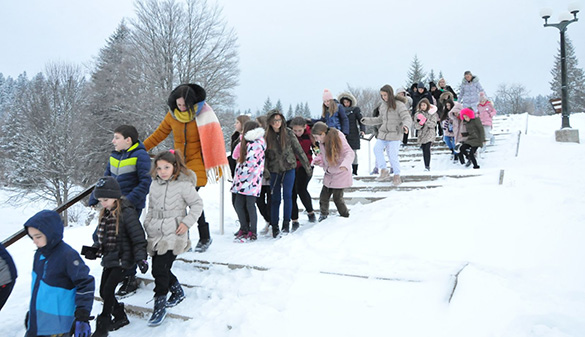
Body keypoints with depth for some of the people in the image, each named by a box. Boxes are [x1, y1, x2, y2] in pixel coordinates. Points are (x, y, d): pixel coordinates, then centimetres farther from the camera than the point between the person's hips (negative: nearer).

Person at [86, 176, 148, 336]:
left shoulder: (127, 212, -18)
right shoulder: (105, 214, 8)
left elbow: (138, 237, -19)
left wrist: (141, 258, -24)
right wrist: (95, 249, 7)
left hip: (123, 259, -8)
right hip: (109, 258, 9)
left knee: (108, 291, -9)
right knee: (103, 291, 12)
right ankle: (120, 317, 30)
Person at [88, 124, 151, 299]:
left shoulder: (140, 156, -12)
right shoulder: (114, 156, 10)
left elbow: (145, 182, -17)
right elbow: (106, 178, 19)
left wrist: (131, 199, -25)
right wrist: (94, 198, 12)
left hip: (132, 206, -8)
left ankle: (130, 279, 13)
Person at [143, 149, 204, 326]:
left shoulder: (183, 185, -9)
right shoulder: (154, 184, 10)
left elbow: (197, 204, -3)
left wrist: (187, 222, -11)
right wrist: (147, 225, 14)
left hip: (173, 234, -6)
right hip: (156, 235, 7)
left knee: (160, 269, -12)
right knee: (158, 268, 10)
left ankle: (160, 306, 3)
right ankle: (178, 292, 34)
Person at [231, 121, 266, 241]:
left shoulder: (256, 144, -11)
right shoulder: (247, 142, 17)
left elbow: (250, 163, -17)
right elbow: (235, 156, 16)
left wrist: (240, 173, -7)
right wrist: (242, 141, 10)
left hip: (252, 180, -9)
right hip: (242, 181, 9)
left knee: (250, 205, -3)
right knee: (238, 204, 8)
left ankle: (253, 233, 7)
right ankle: (244, 229, 21)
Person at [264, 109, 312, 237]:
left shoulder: (288, 133, -5)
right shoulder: (266, 135, -3)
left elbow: (299, 150, 1)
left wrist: (307, 167, 5)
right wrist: (264, 168, -11)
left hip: (289, 169, -1)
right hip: (274, 170, 1)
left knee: (287, 195, -10)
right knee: (275, 198, 5)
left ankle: (286, 223, 3)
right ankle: (274, 227, 16)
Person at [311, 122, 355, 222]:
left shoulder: (339, 139, -21)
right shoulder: (322, 142, -1)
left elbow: (350, 153, -27)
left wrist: (345, 164, -45)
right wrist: (317, 159, -7)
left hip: (340, 174, -6)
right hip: (329, 174, 6)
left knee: (337, 197, -3)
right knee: (324, 195, 7)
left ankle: (345, 217, 19)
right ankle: (323, 214, 32)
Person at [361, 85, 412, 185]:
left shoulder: (399, 105, -8)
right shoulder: (383, 105, 12)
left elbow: (407, 118, -14)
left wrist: (406, 126, -36)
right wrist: (367, 120, 20)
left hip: (395, 135, -6)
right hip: (383, 133, 6)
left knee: (393, 155, -7)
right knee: (377, 148, -16)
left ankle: (397, 175, 10)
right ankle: (384, 171, -12)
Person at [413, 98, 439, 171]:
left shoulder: (432, 113, 0)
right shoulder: (418, 114, 7)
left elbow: (433, 125, -8)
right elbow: (416, 126, 3)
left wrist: (425, 120, -20)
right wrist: (420, 123, -18)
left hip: (429, 134, -3)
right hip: (421, 135, 3)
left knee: (427, 149, -17)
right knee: (424, 150, 5)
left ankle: (427, 166, -15)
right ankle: (426, 166, 13)